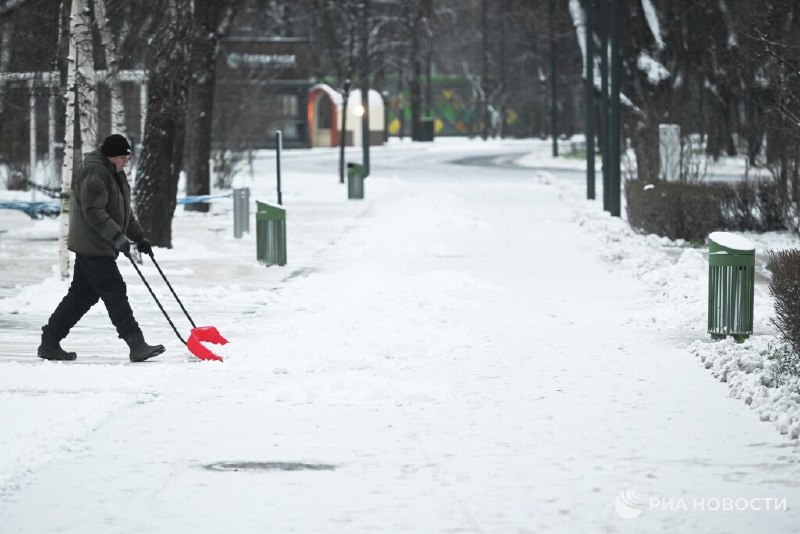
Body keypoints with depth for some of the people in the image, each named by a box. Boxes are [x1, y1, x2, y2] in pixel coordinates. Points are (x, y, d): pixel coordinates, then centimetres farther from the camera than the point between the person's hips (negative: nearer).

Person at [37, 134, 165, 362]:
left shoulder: (116, 174, 18)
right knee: (116, 294, -11)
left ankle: (49, 343, 16)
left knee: (81, 295, 12)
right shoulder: (94, 173, -17)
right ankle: (137, 346, -12)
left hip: (101, 247, 11)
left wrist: (139, 237, 23)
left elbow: (124, 212, 27)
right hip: (92, 247, -11)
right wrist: (117, 236, -28)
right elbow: (93, 212, -24)